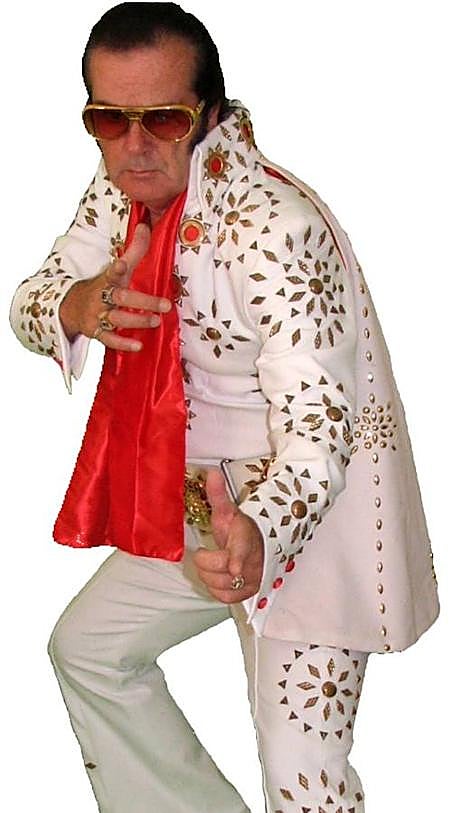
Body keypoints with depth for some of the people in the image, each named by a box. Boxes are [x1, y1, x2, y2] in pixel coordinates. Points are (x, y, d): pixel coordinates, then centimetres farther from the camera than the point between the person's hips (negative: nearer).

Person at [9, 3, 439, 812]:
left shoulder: (275, 229, -29)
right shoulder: (124, 186, -4)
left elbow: (317, 424, -34)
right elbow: (30, 301, 2)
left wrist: (258, 534, -54)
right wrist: (76, 306, -23)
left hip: (311, 504, -9)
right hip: (206, 495, 9)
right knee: (85, 647, 20)